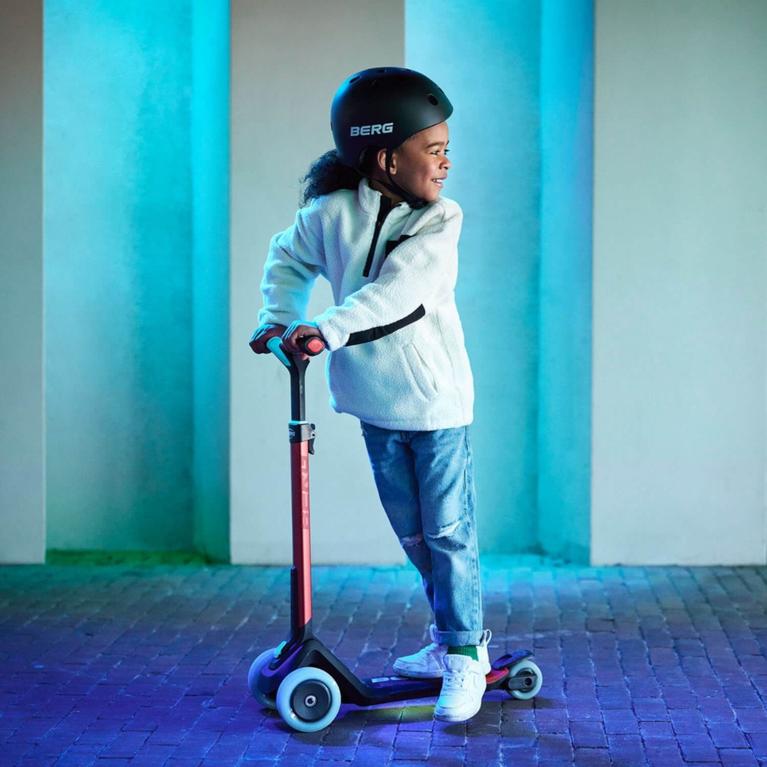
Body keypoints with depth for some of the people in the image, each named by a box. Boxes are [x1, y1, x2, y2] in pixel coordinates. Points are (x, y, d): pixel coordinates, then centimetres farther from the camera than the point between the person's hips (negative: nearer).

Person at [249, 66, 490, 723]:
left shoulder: (440, 220, -13)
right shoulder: (331, 213, -5)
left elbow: (395, 290, -29)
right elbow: (288, 259, 15)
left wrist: (327, 329, -39)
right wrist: (279, 319, 3)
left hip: (436, 400, -3)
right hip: (374, 403, 4)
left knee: (448, 531, -1)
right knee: (412, 533, 15)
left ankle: (464, 652, 11)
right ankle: (453, 634, 30)